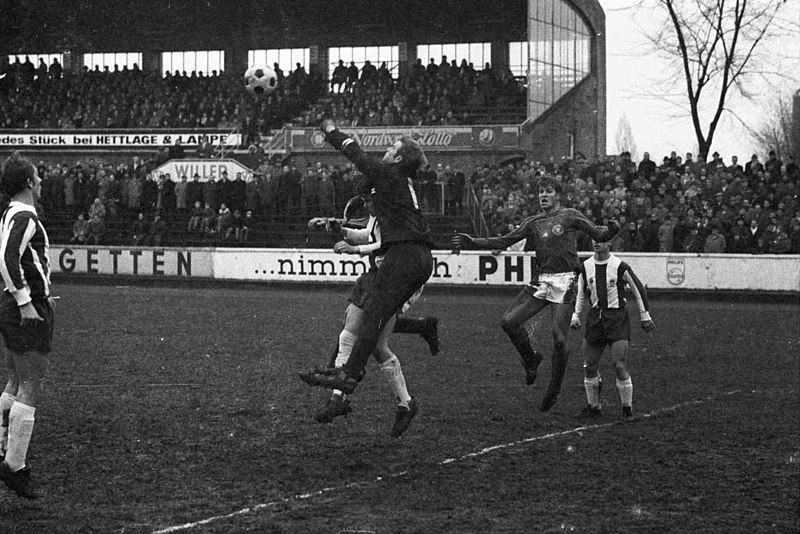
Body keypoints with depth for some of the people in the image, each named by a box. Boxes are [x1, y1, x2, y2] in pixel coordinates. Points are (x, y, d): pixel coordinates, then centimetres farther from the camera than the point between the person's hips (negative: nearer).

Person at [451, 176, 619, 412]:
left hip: (564, 282, -5)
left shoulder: (570, 216, 5)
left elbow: (597, 234, 2)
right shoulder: (533, 222, 17)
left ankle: (554, 390, 6)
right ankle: (530, 359, 14)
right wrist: (472, 243, 7)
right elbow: (505, 241, 15)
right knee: (509, 321, -11)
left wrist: (611, 230, -22)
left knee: (559, 340, -11)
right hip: (540, 281, 5)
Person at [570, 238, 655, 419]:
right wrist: (576, 316, 12)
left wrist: (645, 316, 3)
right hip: (595, 318, 5)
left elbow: (638, 289, 1)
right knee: (589, 366, 3)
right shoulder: (586, 267, 4)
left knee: (619, 365, -12)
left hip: (617, 319, -5)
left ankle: (627, 407, 2)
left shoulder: (620, 266, -9)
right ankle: (593, 407, 18)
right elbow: (581, 293, 19)